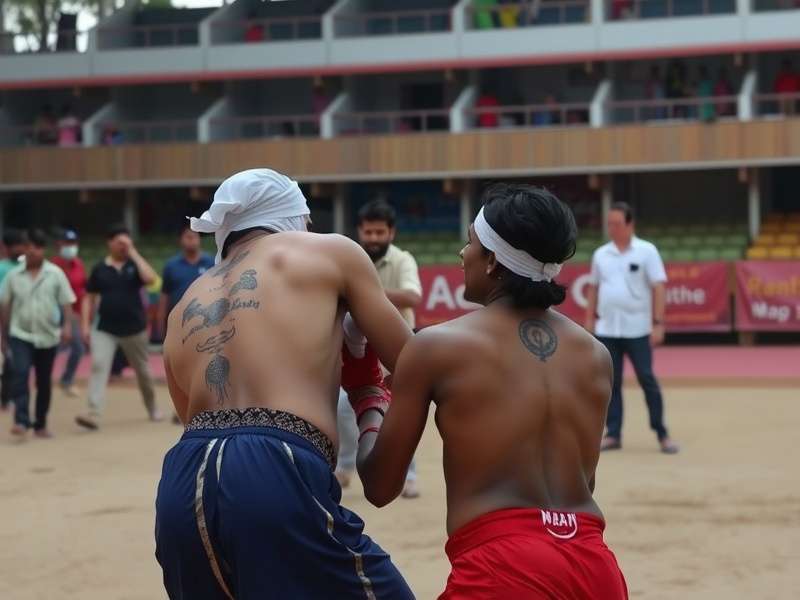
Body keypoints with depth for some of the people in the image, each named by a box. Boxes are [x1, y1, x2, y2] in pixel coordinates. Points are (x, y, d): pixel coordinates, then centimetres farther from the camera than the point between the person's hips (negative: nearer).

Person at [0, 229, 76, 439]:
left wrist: (67, 325, -15)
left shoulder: (55, 274, -1)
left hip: (48, 336, 1)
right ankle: (21, 422, -24)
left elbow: (66, 302, -1)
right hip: (20, 335, -1)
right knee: (20, 374, -19)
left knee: (44, 382, 9)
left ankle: (40, 425, 22)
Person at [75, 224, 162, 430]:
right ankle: (94, 414, -26)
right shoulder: (99, 269, 2)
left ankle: (152, 409, 37)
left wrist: (134, 254, -16)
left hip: (134, 329, 0)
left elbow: (150, 278, -22)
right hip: (105, 330, 0)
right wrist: (85, 325, -2)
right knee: (98, 366, -19)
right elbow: (89, 298, 7)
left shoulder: (135, 265, 0)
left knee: (143, 371, 15)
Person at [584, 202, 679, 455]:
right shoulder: (601, 254, 9)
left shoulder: (646, 251, -2)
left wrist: (658, 323, -13)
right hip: (606, 330, 4)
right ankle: (613, 434, 11)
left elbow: (658, 288, -6)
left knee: (647, 380, -3)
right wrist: (590, 319, 9)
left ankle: (662, 435, 4)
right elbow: (593, 289, 16)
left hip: (637, 329, -4)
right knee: (611, 382, 5)